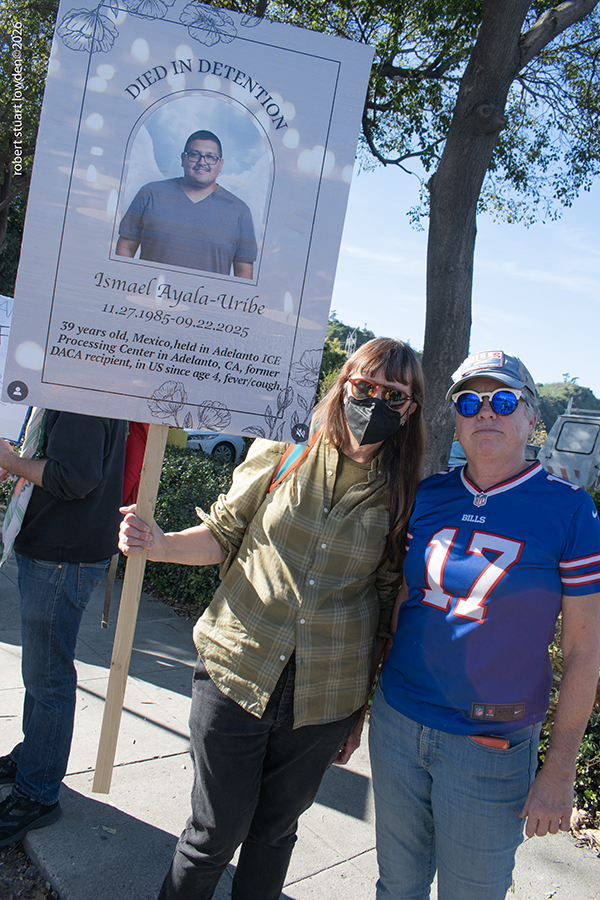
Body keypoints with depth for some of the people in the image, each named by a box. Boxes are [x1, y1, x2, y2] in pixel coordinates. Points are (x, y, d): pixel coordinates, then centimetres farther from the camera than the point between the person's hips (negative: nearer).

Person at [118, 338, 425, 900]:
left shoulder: (404, 501, -3)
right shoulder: (279, 459, -5)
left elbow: (387, 611, 2)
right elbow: (222, 535, 5)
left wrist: (361, 712, 7)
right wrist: (160, 544, -15)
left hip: (323, 702, 1)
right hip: (237, 677, -1)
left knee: (273, 833, 19)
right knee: (215, 832, 12)